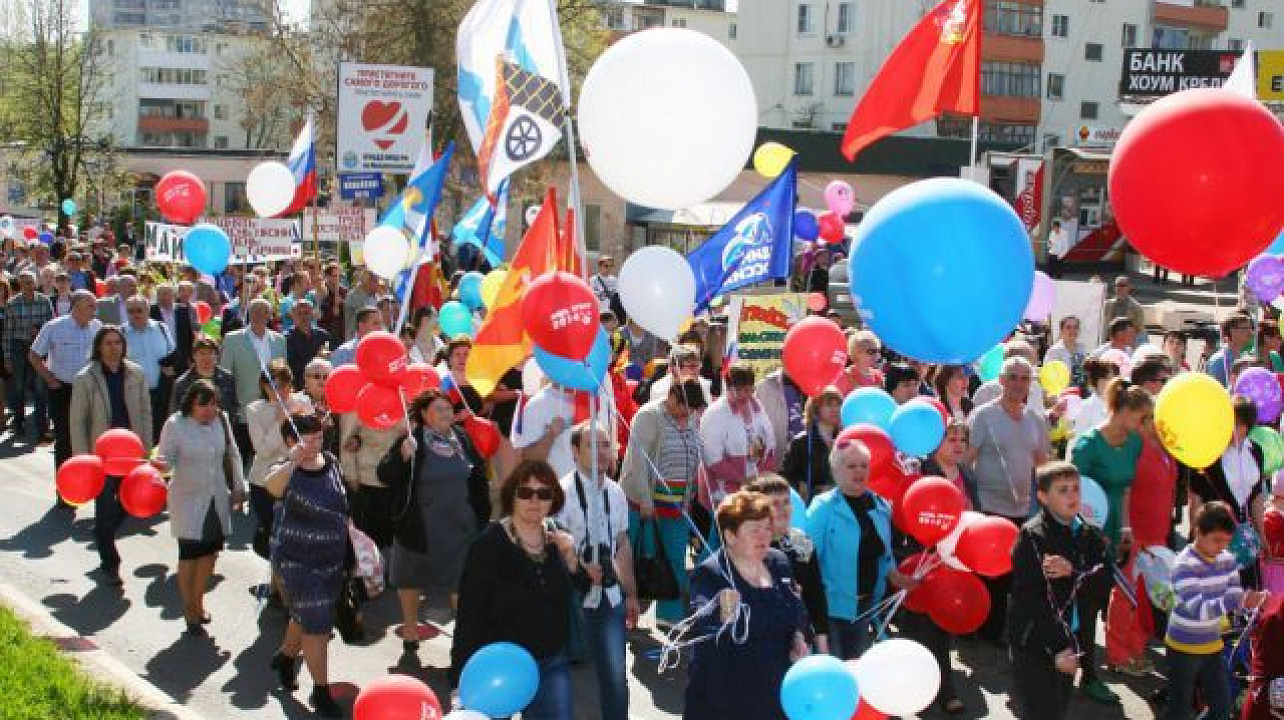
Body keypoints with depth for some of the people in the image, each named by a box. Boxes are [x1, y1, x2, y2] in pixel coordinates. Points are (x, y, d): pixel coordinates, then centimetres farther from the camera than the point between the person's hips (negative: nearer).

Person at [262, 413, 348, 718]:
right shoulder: (287, 471, -19)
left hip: (332, 558, 6)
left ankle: (285, 656, 49)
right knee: (317, 624, -6)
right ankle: (321, 691, 6)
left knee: (306, 616, 23)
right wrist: (293, 462, -63)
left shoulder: (330, 462, -1)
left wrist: (351, 530, 9)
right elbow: (272, 486, -46)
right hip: (298, 562, -6)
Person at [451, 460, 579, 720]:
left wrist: (571, 560, -9)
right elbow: (469, 615, -15)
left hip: (552, 665, 4)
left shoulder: (560, 540, 3)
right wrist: (461, 680, -18)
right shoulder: (489, 545, -13)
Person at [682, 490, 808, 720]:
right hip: (721, 696, -7)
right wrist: (719, 613, -58)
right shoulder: (709, 574, -18)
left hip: (774, 690, 7)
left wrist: (798, 636, 1)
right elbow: (699, 624, -36)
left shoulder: (779, 563, 5)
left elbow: (796, 609, 21)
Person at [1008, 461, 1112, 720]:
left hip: (1069, 641, 7)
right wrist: (1055, 649, -21)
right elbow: (1030, 599, -19)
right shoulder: (1032, 536, -15)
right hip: (1035, 645, -7)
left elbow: (1105, 577, -5)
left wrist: (1073, 572, -23)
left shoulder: (1089, 534, 7)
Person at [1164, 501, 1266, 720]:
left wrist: (1249, 599, -24)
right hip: (1184, 646, -6)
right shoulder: (1184, 565, -24)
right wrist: (1238, 601, -43)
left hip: (1213, 645, 6)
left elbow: (1234, 595, -1)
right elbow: (1198, 609, -32)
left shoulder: (1227, 560, -2)